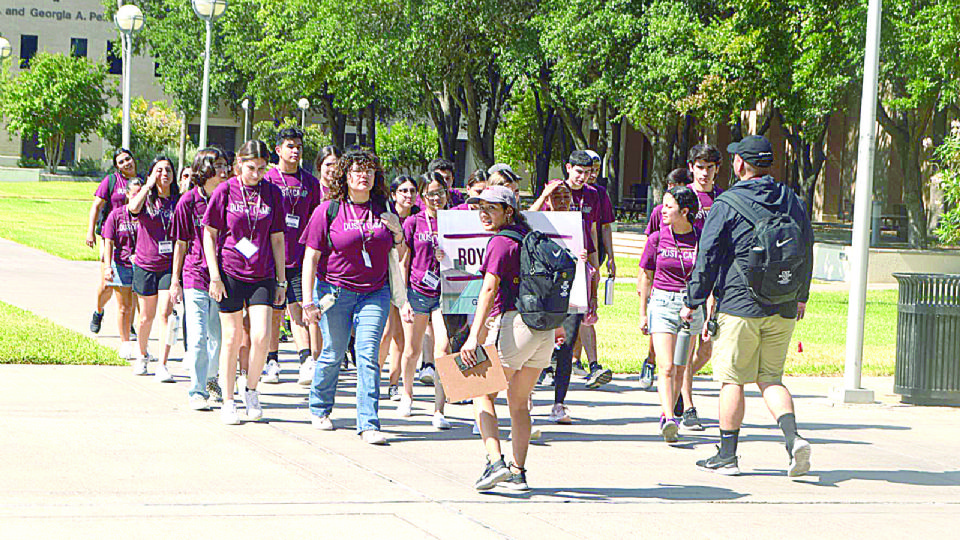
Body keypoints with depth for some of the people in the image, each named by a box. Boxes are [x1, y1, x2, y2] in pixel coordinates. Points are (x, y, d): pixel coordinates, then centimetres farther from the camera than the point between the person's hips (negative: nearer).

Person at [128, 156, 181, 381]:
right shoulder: (145, 198, 1)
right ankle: (142, 355, 35)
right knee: (147, 316, 11)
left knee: (166, 314, -12)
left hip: (170, 265, 0)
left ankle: (162, 365, -11)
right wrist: (149, 184, -18)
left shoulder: (179, 201, 5)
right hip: (146, 264, 0)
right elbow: (133, 208, -24)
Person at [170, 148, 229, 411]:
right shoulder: (189, 201, -3)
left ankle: (211, 380, 32)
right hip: (195, 276, -3)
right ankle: (197, 391, 2)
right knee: (198, 337, -6)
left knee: (220, 336, 10)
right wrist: (175, 279, 1)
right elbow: (181, 243, 2)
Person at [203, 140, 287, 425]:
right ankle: (228, 402, 15)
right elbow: (209, 233, 1)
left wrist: (281, 280, 9)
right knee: (232, 338, 3)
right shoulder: (225, 191, -2)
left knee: (261, 336, -10)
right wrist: (214, 275, -5)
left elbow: (277, 238, 10)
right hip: (230, 273, -2)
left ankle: (251, 389, 14)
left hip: (262, 275, 2)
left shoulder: (272, 193, 5)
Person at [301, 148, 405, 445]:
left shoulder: (383, 211, 7)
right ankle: (319, 409, 31)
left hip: (374, 293, 2)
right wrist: (308, 301, -9)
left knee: (368, 355, -9)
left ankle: (369, 424, -10)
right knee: (333, 354, 6)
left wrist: (397, 234, -5)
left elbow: (399, 257, 16)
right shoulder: (328, 211, -3)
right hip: (335, 291, -2)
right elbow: (311, 257, -4)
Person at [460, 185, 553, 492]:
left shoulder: (501, 243, -8)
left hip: (515, 323, -8)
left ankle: (496, 462, -13)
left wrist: (474, 335, -23)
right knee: (519, 400, 17)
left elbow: (489, 289, -18)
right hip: (545, 327, 8)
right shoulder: (528, 237, 15)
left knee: (483, 393, 4)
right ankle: (518, 473, 15)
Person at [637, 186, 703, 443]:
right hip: (662, 303, -1)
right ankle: (668, 419, -22)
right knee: (666, 368, -14)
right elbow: (645, 277, 9)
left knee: (679, 370, 7)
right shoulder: (657, 238, 1)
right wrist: (643, 313, 7)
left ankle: (667, 415, 21)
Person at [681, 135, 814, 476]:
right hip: (783, 310, 5)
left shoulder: (727, 204, -7)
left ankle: (727, 456, 8)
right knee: (770, 378, 12)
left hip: (740, 306, -5)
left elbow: (708, 256, -7)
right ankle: (793, 438, -10)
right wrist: (801, 297, 32)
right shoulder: (792, 202, 10)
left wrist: (693, 302, 1)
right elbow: (807, 252, 19)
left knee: (733, 380, 3)